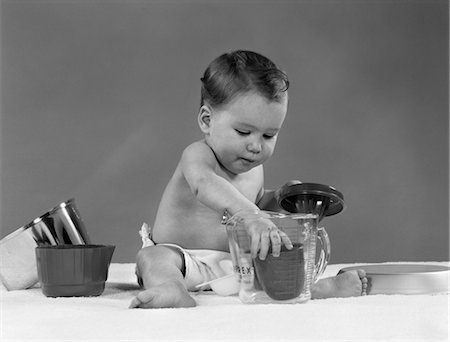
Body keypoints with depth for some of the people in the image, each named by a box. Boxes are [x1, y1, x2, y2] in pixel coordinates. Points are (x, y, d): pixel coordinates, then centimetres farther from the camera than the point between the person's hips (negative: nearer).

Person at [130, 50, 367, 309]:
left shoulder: (253, 170, 10)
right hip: (187, 261, -7)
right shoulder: (198, 155, -16)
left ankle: (316, 288, -29)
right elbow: (205, 183, -42)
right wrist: (251, 216, -58)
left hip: (237, 263, 7)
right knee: (151, 256, -33)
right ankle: (170, 288, -62)